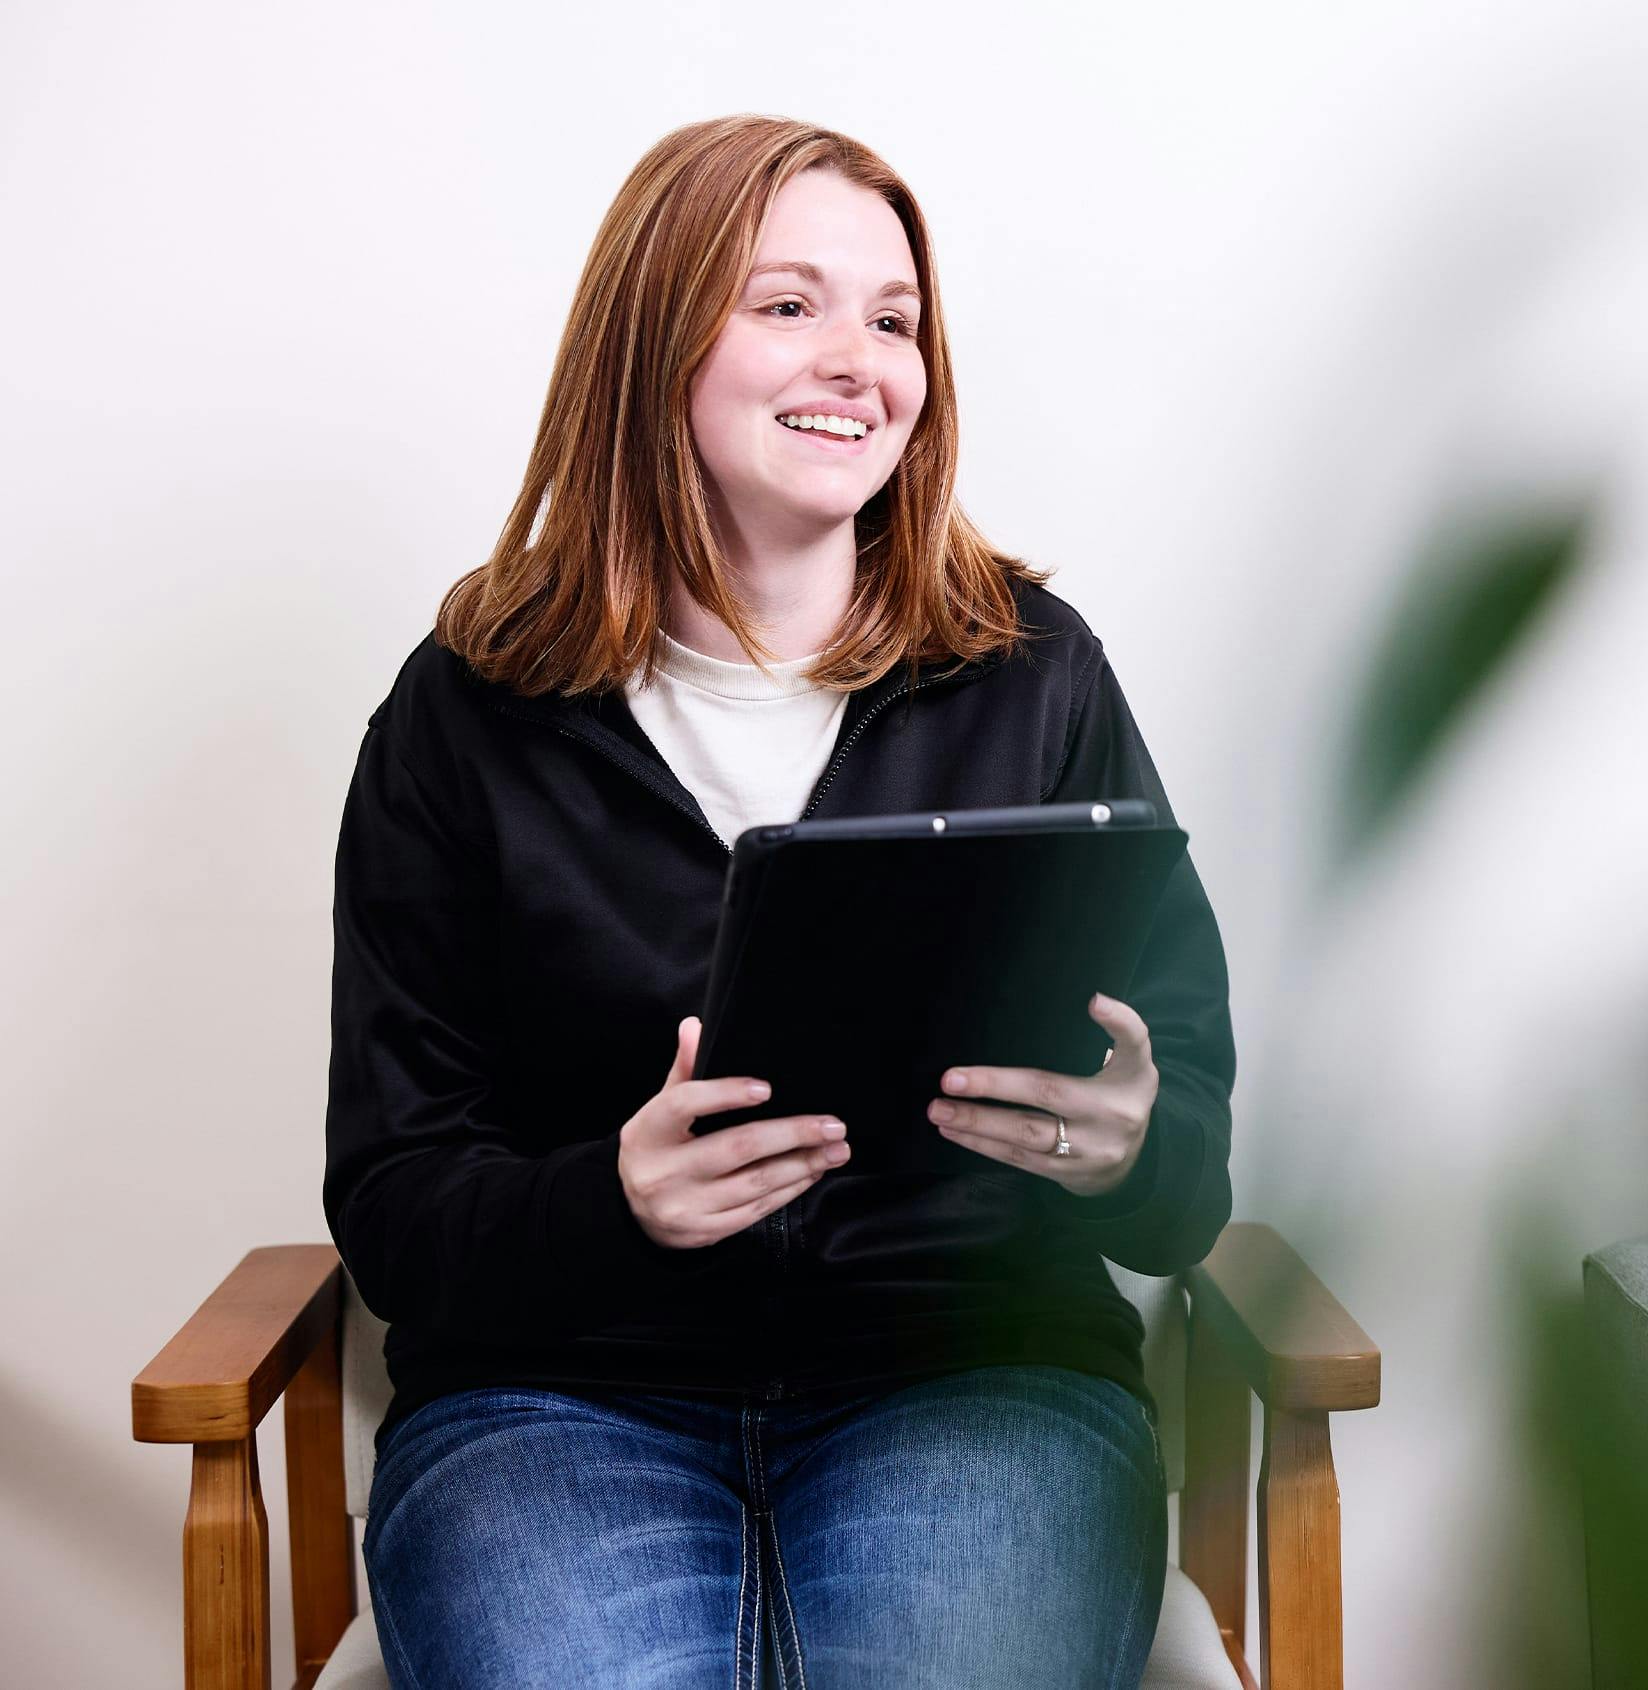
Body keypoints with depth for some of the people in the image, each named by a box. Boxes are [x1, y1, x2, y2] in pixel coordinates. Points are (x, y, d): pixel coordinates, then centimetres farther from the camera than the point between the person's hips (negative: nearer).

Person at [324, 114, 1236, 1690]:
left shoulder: (1033, 675, 7)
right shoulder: (465, 715, 5)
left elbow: (1194, 1175, 6)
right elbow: (390, 1206, 2)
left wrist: (1127, 1155, -18)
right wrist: (614, 1202, -19)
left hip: (976, 1372, 1)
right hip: (561, 1385, 0)